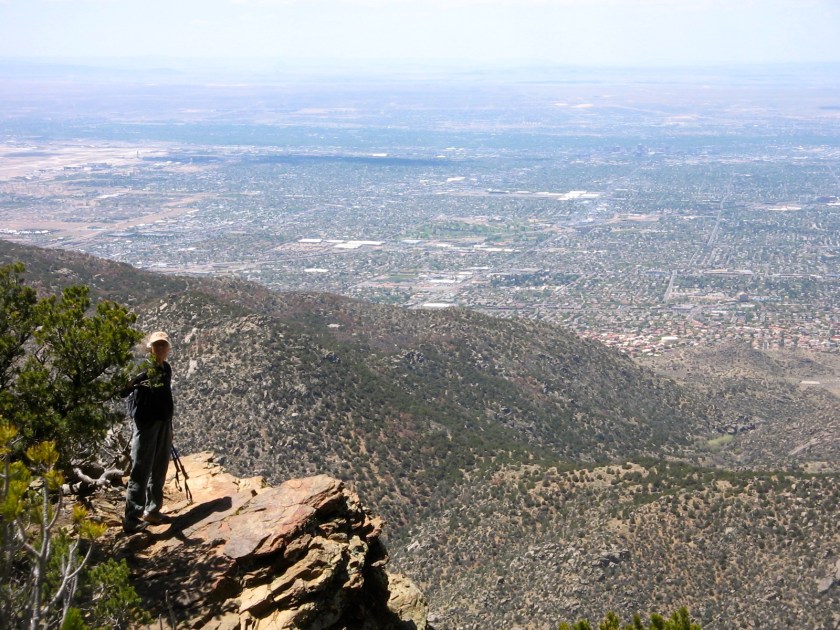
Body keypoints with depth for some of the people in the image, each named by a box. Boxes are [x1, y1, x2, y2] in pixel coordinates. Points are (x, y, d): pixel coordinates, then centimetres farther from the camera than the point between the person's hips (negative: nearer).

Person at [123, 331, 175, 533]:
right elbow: (124, 390, -27)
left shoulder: (166, 369, 11)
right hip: (145, 424, -8)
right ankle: (131, 517, -4)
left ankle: (152, 510, 25)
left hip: (164, 423, 8)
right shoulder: (142, 368, -11)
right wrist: (137, 379, -48)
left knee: (159, 471, 14)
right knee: (141, 471, -7)